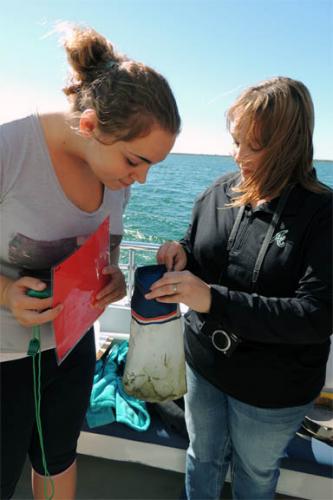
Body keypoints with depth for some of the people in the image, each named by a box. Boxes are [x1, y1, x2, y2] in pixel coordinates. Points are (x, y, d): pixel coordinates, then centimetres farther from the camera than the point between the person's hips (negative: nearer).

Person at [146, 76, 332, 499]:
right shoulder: (218, 194, -7)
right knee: (203, 457, 27)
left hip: (273, 389, -3)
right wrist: (180, 255, -17)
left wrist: (214, 300, -34)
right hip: (204, 365, 4)